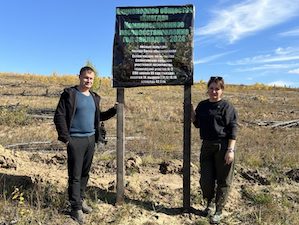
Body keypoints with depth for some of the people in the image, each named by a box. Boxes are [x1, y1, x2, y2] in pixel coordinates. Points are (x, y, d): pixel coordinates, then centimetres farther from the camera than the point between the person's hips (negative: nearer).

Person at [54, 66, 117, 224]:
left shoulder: (94, 97, 13)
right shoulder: (70, 94, -6)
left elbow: (98, 117, 20)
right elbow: (59, 116, -10)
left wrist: (113, 110, 7)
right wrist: (66, 138, -14)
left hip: (91, 139, 6)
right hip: (76, 140, -6)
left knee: (85, 173, 15)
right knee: (75, 175, 0)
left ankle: (81, 200, 30)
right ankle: (76, 208, 9)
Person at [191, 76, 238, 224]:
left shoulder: (226, 107, -7)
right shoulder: (202, 105, 10)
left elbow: (233, 130, -10)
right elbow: (197, 124, 20)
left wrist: (230, 150, -17)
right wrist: (191, 111, 6)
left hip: (223, 147, -5)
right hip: (206, 146, 5)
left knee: (223, 180, 6)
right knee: (205, 180, 9)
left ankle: (218, 211, 22)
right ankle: (209, 204, 38)